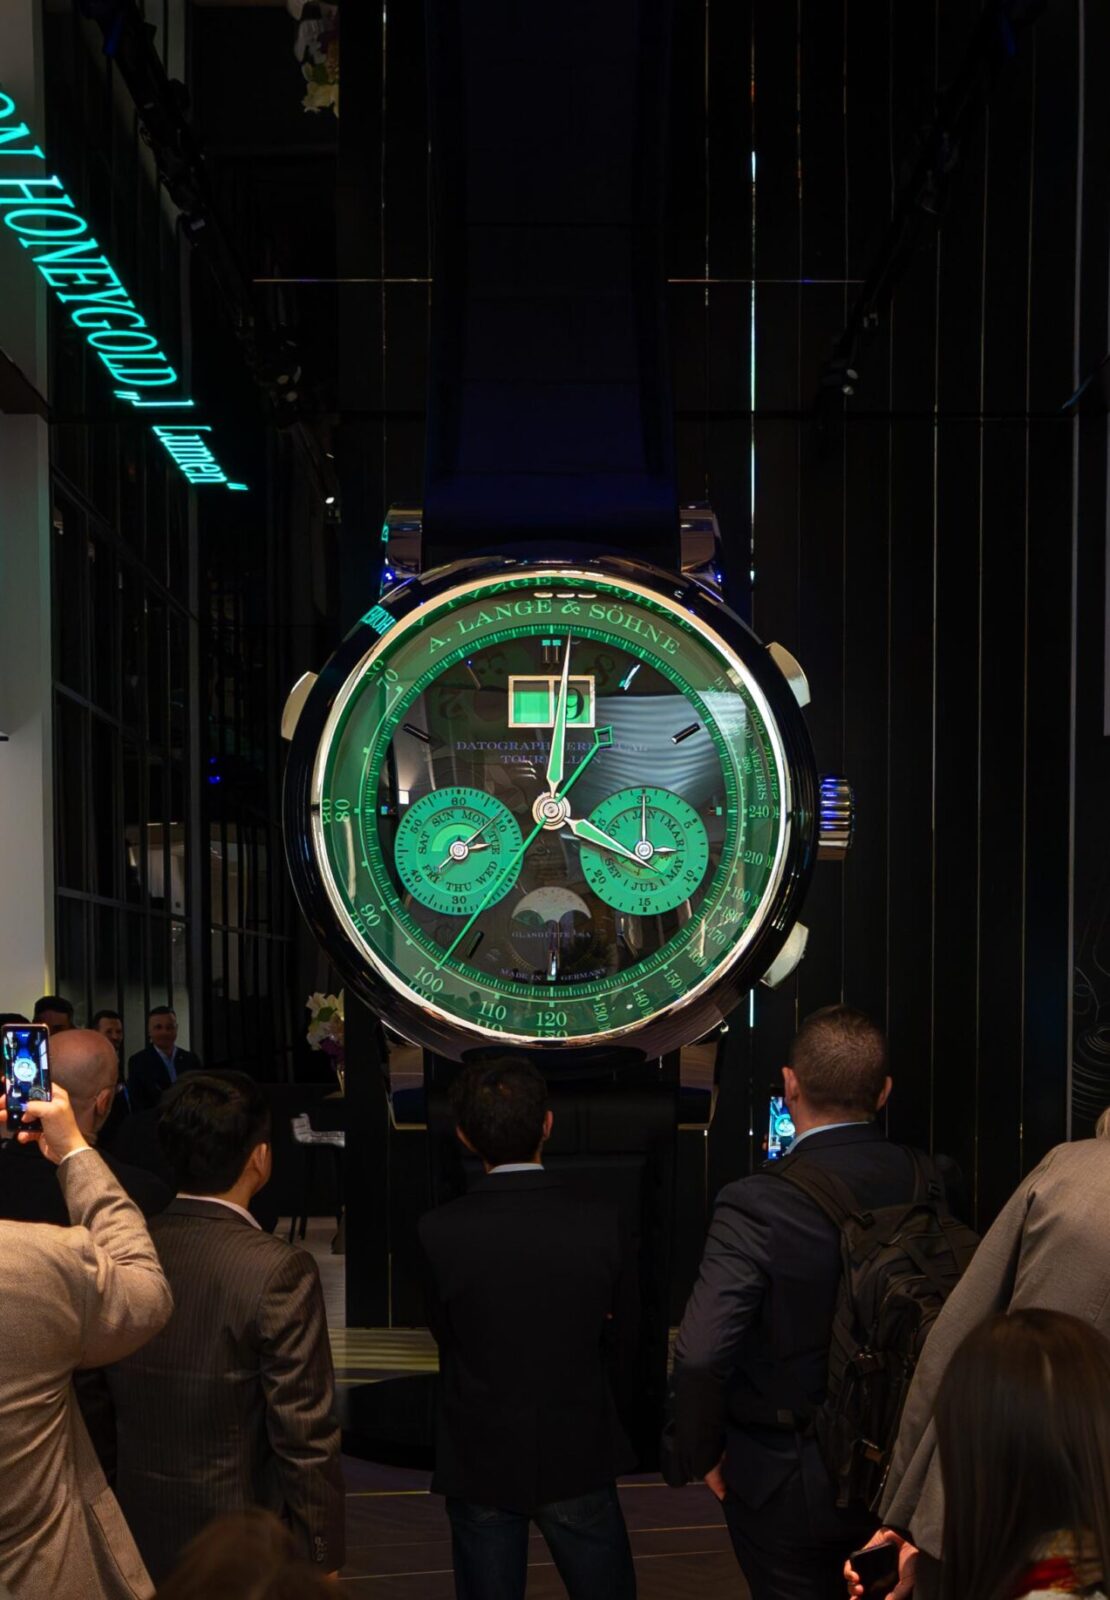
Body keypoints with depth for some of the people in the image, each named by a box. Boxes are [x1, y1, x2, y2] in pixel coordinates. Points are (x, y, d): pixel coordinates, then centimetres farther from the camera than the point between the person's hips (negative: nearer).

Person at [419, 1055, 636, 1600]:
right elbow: (603, 1320, 0)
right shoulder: (598, 1224, -13)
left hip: (479, 1465, 0)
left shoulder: (440, 1232, -17)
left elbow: (443, 1329, -4)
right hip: (577, 1458, 1)